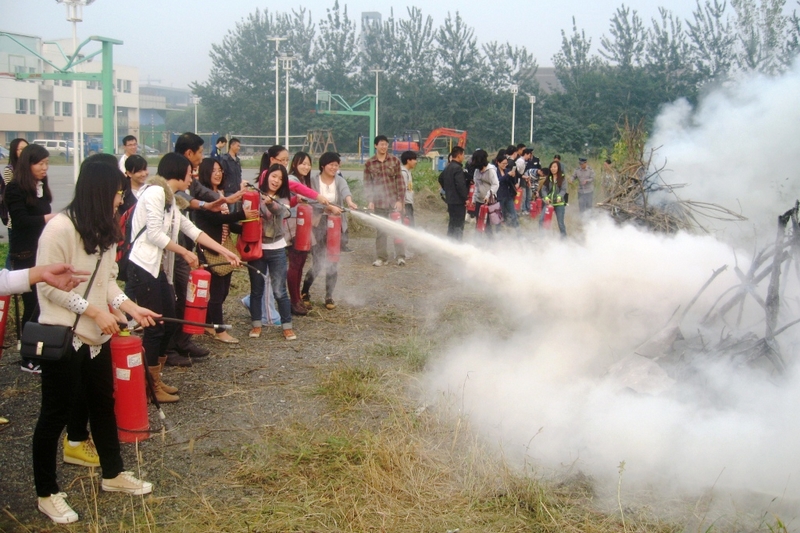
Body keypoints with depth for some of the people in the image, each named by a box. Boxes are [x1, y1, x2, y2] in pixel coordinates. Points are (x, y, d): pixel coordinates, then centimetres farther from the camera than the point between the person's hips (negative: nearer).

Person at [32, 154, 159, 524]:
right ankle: (46, 494, 21)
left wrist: (131, 307, -2)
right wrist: (95, 310, -19)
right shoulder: (59, 228, -18)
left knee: (103, 404, 19)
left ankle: (113, 474, 37)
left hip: (96, 337, 8)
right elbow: (48, 287, -18)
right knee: (56, 414, 5)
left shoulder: (104, 229, 7)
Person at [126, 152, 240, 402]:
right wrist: (185, 253, -7)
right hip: (144, 268, -10)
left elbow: (192, 230, 20)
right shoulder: (155, 192, -12)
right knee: (154, 327, -3)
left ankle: (155, 380, 24)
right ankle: (153, 386, 9)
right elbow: (154, 234, -18)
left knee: (169, 324, 13)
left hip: (160, 269, 10)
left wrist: (225, 252, 18)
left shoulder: (169, 200, 17)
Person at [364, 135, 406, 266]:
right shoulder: (369, 163, 2)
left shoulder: (395, 161, 1)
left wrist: (400, 200, -6)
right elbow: (367, 184, 4)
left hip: (394, 201, -1)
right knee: (381, 231, 6)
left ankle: (400, 256, 7)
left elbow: (400, 182, 0)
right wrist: (370, 201, -4)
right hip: (379, 202, 1)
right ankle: (382, 258, 14)